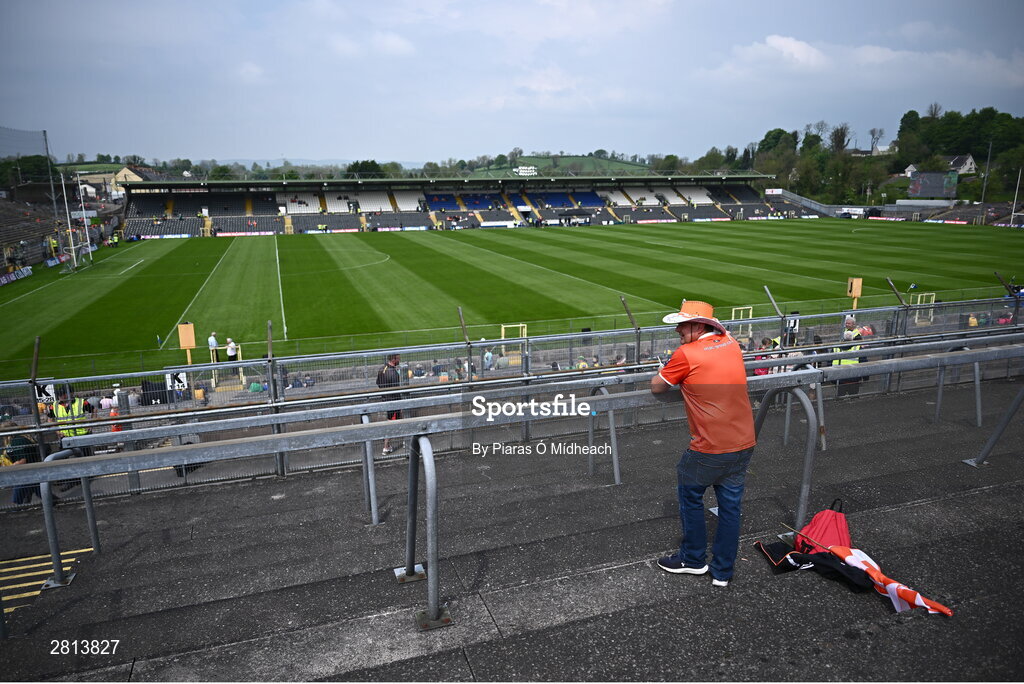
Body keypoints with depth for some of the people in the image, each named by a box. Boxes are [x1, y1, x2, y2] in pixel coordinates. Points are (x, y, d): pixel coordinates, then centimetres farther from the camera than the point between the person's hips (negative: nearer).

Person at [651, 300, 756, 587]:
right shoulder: (732, 344, 5)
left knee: (690, 498, 17)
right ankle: (722, 572, 27)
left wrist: (670, 366, 10)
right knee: (730, 507, 14)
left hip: (709, 450, -6)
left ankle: (693, 559, 31)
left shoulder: (686, 354, -15)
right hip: (743, 444, 6)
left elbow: (656, 387, -4)